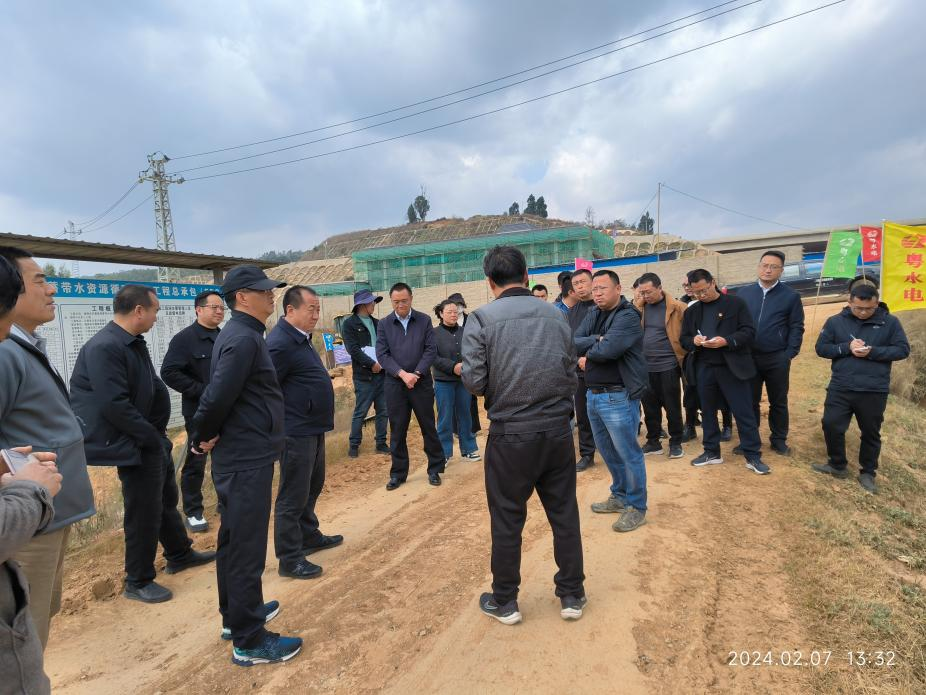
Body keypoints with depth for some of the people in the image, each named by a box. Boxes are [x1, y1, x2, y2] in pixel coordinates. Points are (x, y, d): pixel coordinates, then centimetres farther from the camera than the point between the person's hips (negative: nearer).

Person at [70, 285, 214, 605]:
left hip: (150, 439, 10)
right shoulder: (104, 347, -23)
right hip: (134, 445, -10)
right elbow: (114, 405, -27)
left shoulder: (134, 343, 7)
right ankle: (138, 582, 21)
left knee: (166, 499, 22)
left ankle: (180, 554, 40)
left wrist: (157, 433, 6)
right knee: (144, 513, 3)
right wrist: (152, 437, -18)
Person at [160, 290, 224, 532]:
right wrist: (203, 390, -19)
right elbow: (169, 373, -16)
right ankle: (193, 512, 19)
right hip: (200, 412, -5)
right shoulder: (185, 339, -8)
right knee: (196, 463, 5)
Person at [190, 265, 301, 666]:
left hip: (238, 456, 10)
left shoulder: (239, 334, 13)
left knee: (233, 540, 20)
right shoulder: (244, 338, -19)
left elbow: (218, 394, 14)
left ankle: (236, 615, 38)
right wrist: (204, 437, -10)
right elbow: (218, 396, -25)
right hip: (248, 459, -10)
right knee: (247, 546, 0)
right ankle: (248, 641, 14)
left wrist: (208, 438, 8)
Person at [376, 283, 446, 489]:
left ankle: (435, 469, 23)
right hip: (395, 384, 1)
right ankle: (398, 473, 21)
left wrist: (416, 374, -13)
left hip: (421, 382, -1)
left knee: (428, 427, 7)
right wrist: (402, 374, -15)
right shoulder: (384, 324, 3)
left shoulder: (424, 320, 2)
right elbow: (382, 354, -3)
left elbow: (431, 350, -3)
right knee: (397, 431, 8)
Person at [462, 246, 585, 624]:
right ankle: (572, 596, 31)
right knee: (564, 513, 16)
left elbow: (475, 381, -12)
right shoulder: (555, 314, 3)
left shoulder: (481, 318, -9)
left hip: (510, 434, -3)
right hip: (558, 429, 4)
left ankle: (504, 602, 28)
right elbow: (571, 373, 7)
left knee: (507, 520, 11)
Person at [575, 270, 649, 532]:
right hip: (594, 394, 8)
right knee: (608, 451, 19)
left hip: (618, 396, -8)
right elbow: (573, 343, -1)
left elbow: (609, 349, -25)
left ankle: (636, 507, 18)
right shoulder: (593, 314, 11)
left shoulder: (628, 316, -13)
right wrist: (596, 340, -17)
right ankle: (620, 496, 36)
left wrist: (586, 356, -6)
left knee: (628, 453, 3)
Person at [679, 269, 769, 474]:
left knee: (744, 412, 1)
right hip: (704, 369, 4)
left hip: (732, 367, -4)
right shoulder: (691, 311, 10)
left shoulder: (735, 303, -2)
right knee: (708, 412, 12)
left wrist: (727, 341, -23)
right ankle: (712, 452, 26)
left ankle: (753, 457, 11)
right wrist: (693, 340, -12)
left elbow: (749, 332, -7)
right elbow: (683, 339, 10)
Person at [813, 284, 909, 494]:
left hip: (874, 391, -1)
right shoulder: (835, 321, 1)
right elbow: (821, 348, 0)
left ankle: (868, 473, 29)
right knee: (831, 425, 2)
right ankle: (838, 465, 23)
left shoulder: (890, 322, -2)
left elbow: (903, 349, -3)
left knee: (871, 433, 12)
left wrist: (872, 352, -18)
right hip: (840, 388, 1)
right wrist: (847, 348, -16)